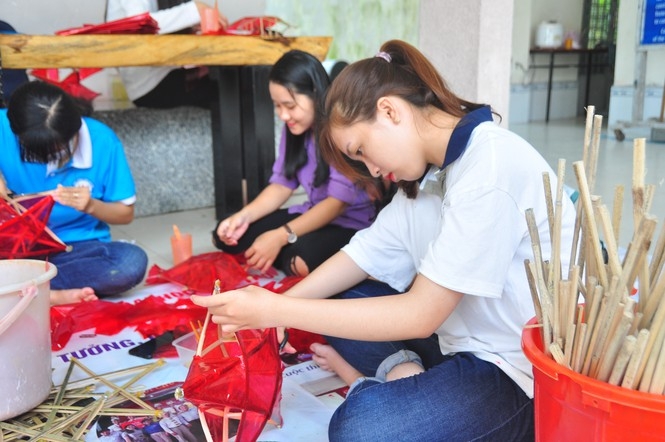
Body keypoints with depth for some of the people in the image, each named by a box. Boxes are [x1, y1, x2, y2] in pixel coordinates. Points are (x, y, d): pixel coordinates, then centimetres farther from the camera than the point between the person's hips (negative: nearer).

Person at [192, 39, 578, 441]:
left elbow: (421, 314, -24)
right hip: (467, 338, 9)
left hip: (522, 370, -8)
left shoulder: (490, 168, -24)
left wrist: (277, 311, -22)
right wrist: (275, 305, -5)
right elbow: (368, 253, 6)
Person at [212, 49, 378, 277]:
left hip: (352, 222, -7)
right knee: (226, 234, -4)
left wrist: (280, 237, -29)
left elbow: (338, 202, -24)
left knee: (301, 258, -37)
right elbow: (282, 184, 4)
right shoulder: (294, 128, 2)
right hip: (313, 214, 7)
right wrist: (244, 215, -14)